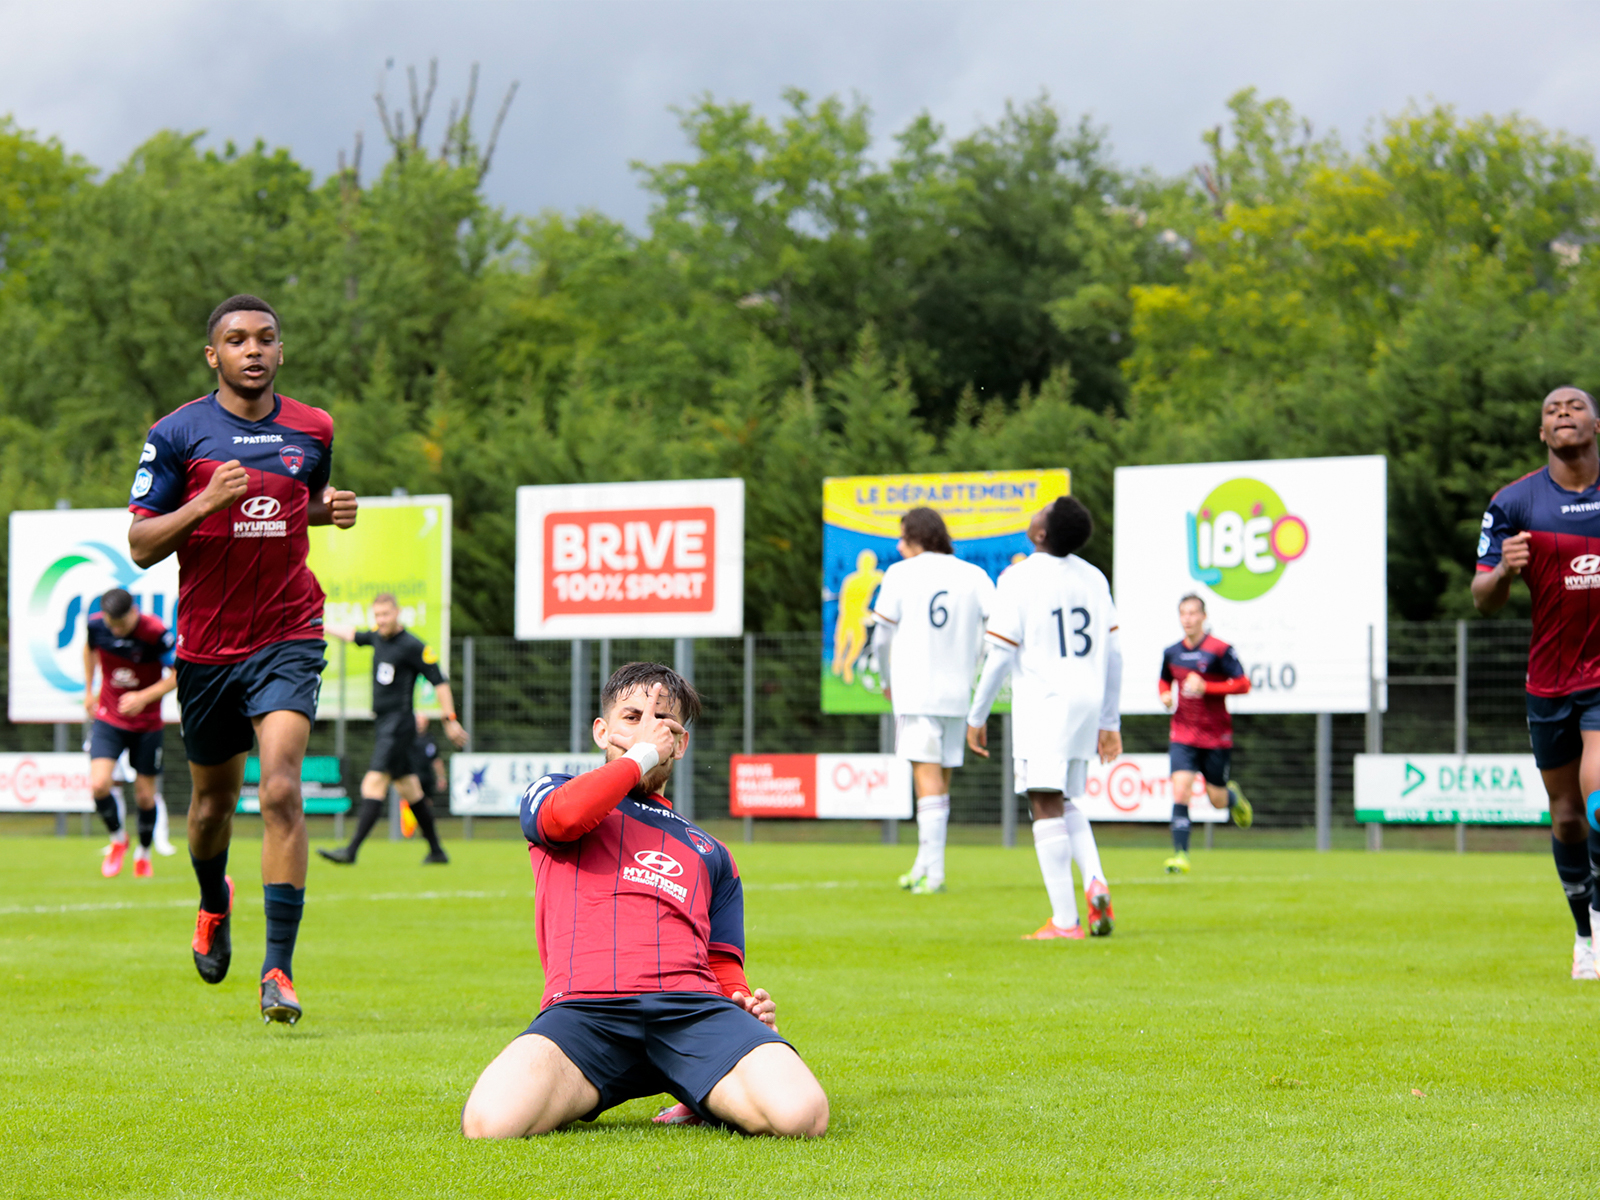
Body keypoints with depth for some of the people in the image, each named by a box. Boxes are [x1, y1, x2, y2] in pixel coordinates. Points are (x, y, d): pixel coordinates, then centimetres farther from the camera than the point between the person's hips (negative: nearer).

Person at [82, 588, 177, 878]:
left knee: (145, 795, 4)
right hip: (108, 718, 2)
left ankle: (143, 853, 30)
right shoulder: (96, 625, -11)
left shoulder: (156, 633, -23)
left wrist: (144, 697, -28)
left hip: (147, 723, -2)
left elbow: (177, 674, -17)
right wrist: (88, 691, 14)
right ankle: (117, 838, 12)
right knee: (99, 785, -16)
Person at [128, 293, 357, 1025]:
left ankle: (279, 968, -18)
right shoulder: (177, 434, -6)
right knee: (213, 799, 15)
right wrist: (206, 503, -23)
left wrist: (333, 509, 0)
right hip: (207, 643, 0)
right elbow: (140, 545, -7)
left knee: (281, 789, -18)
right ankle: (213, 903, 49)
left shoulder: (312, 429, 4)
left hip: (287, 637, 0)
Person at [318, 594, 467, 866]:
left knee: (374, 784, -16)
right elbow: (353, 635, 32)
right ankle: (437, 850, 17)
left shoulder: (413, 646, -11)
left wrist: (450, 719, -12)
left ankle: (352, 850, -22)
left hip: (399, 723, -8)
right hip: (383, 722, 8)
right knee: (409, 790, 11)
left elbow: (439, 681, -10)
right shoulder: (378, 637, 12)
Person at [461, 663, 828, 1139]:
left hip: (692, 1009, 3)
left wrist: (745, 1002, 4)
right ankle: (576, 1098, 0)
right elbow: (565, 815, -2)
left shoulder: (711, 854, 36)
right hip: (584, 1007, -3)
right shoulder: (552, 793, 26)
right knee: (490, 1121, -35)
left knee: (800, 1114, -29)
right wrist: (642, 754, 12)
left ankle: (705, 1101, 5)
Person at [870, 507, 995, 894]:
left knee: (928, 778, -8)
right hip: (958, 692, 4)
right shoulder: (974, 576, 9)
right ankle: (924, 867, 17)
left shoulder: (901, 574, 0)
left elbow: (881, 638, 3)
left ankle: (933, 872, -14)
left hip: (915, 691, -4)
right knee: (941, 778, 12)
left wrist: (887, 681, 18)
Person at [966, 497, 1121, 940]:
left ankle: (1065, 920, -13)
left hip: (1043, 702, -6)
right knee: (1065, 804, 19)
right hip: (1087, 703, 6)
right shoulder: (1093, 578, 11)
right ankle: (1095, 881, -5)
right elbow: (1113, 654, 13)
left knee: (1046, 805, -7)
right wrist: (1110, 721, 20)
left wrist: (977, 716, 2)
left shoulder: (1019, 579, -8)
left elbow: (1000, 655, -9)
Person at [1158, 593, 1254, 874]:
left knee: (1217, 800, 7)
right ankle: (1180, 855, -15)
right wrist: (1166, 695, 0)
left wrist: (1205, 687, -22)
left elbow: (1243, 684, -13)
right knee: (1180, 790, -16)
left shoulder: (1220, 650, -9)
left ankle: (1234, 796, 45)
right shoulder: (1171, 653, 5)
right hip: (1183, 735, 2)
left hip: (1216, 736, -2)